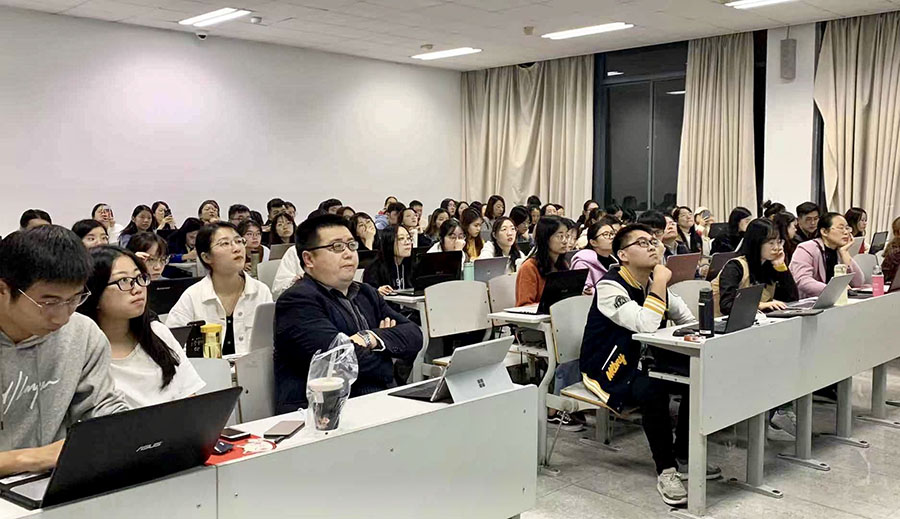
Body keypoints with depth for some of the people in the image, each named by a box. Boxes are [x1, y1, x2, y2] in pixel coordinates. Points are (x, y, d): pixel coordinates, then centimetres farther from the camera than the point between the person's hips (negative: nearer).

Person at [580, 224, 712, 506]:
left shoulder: (652, 283, 6)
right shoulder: (610, 287, -19)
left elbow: (688, 318, 18)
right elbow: (646, 326, -33)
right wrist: (659, 282, -24)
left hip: (643, 363, 8)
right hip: (610, 369, -8)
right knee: (651, 390, -35)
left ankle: (683, 456, 7)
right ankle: (666, 469, -18)